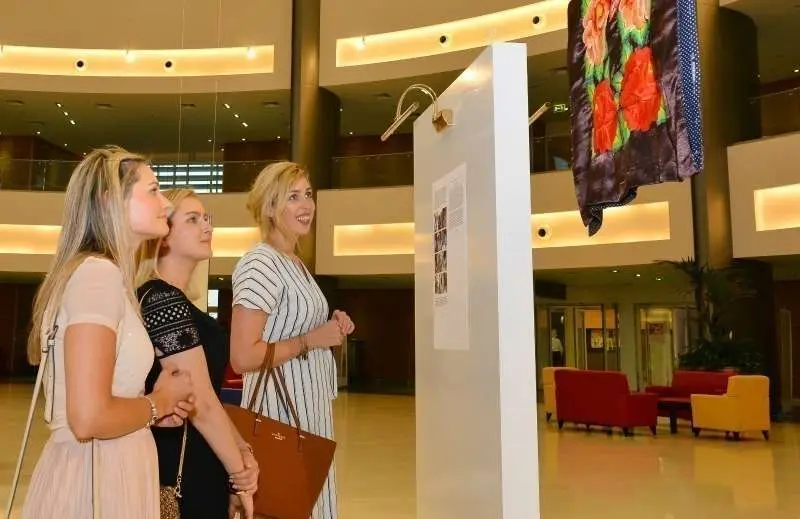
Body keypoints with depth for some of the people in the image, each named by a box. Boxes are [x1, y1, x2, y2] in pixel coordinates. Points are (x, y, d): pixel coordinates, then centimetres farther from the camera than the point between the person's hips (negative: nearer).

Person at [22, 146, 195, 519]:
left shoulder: (103, 273, 11)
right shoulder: (98, 272, -19)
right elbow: (89, 419, -26)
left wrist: (154, 406, 5)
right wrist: (161, 401, -10)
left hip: (107, 472, 9)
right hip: (93, 481, -9)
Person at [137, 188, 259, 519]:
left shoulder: (176, 301, 12)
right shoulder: (163, 300, -19)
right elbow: (201, 404, -22)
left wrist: (241, 450, -1)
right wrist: (239, 472, -12)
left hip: (196, 467, 9)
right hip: (180, 473, -9)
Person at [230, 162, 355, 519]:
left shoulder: (296, 263, 12)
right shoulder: (260, 264, -17)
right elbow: (242, 357, -24)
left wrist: (330, 327, 6)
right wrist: (312, 340, -18)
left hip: (311, 405, 9)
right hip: (280, 409, -9)